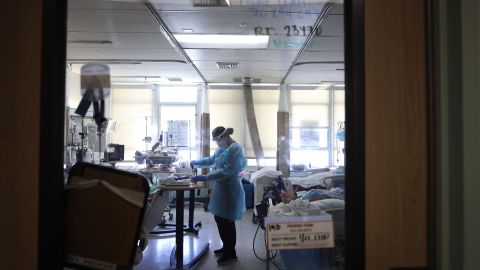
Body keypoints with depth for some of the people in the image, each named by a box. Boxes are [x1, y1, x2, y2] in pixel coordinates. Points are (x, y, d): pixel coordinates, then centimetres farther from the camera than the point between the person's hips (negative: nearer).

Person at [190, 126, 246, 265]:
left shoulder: (235, 149, -21)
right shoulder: (221, 148, 9)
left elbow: (226, 171, -27)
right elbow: (211, 160, 26)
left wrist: (204, 178, -28)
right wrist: (196, 162, 12)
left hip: (230, 191, -9)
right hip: (221, 189, 9)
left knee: (227, 222, 2)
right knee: (219, 219, 16)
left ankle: (231, 253, 18)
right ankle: (226, 247, 33)